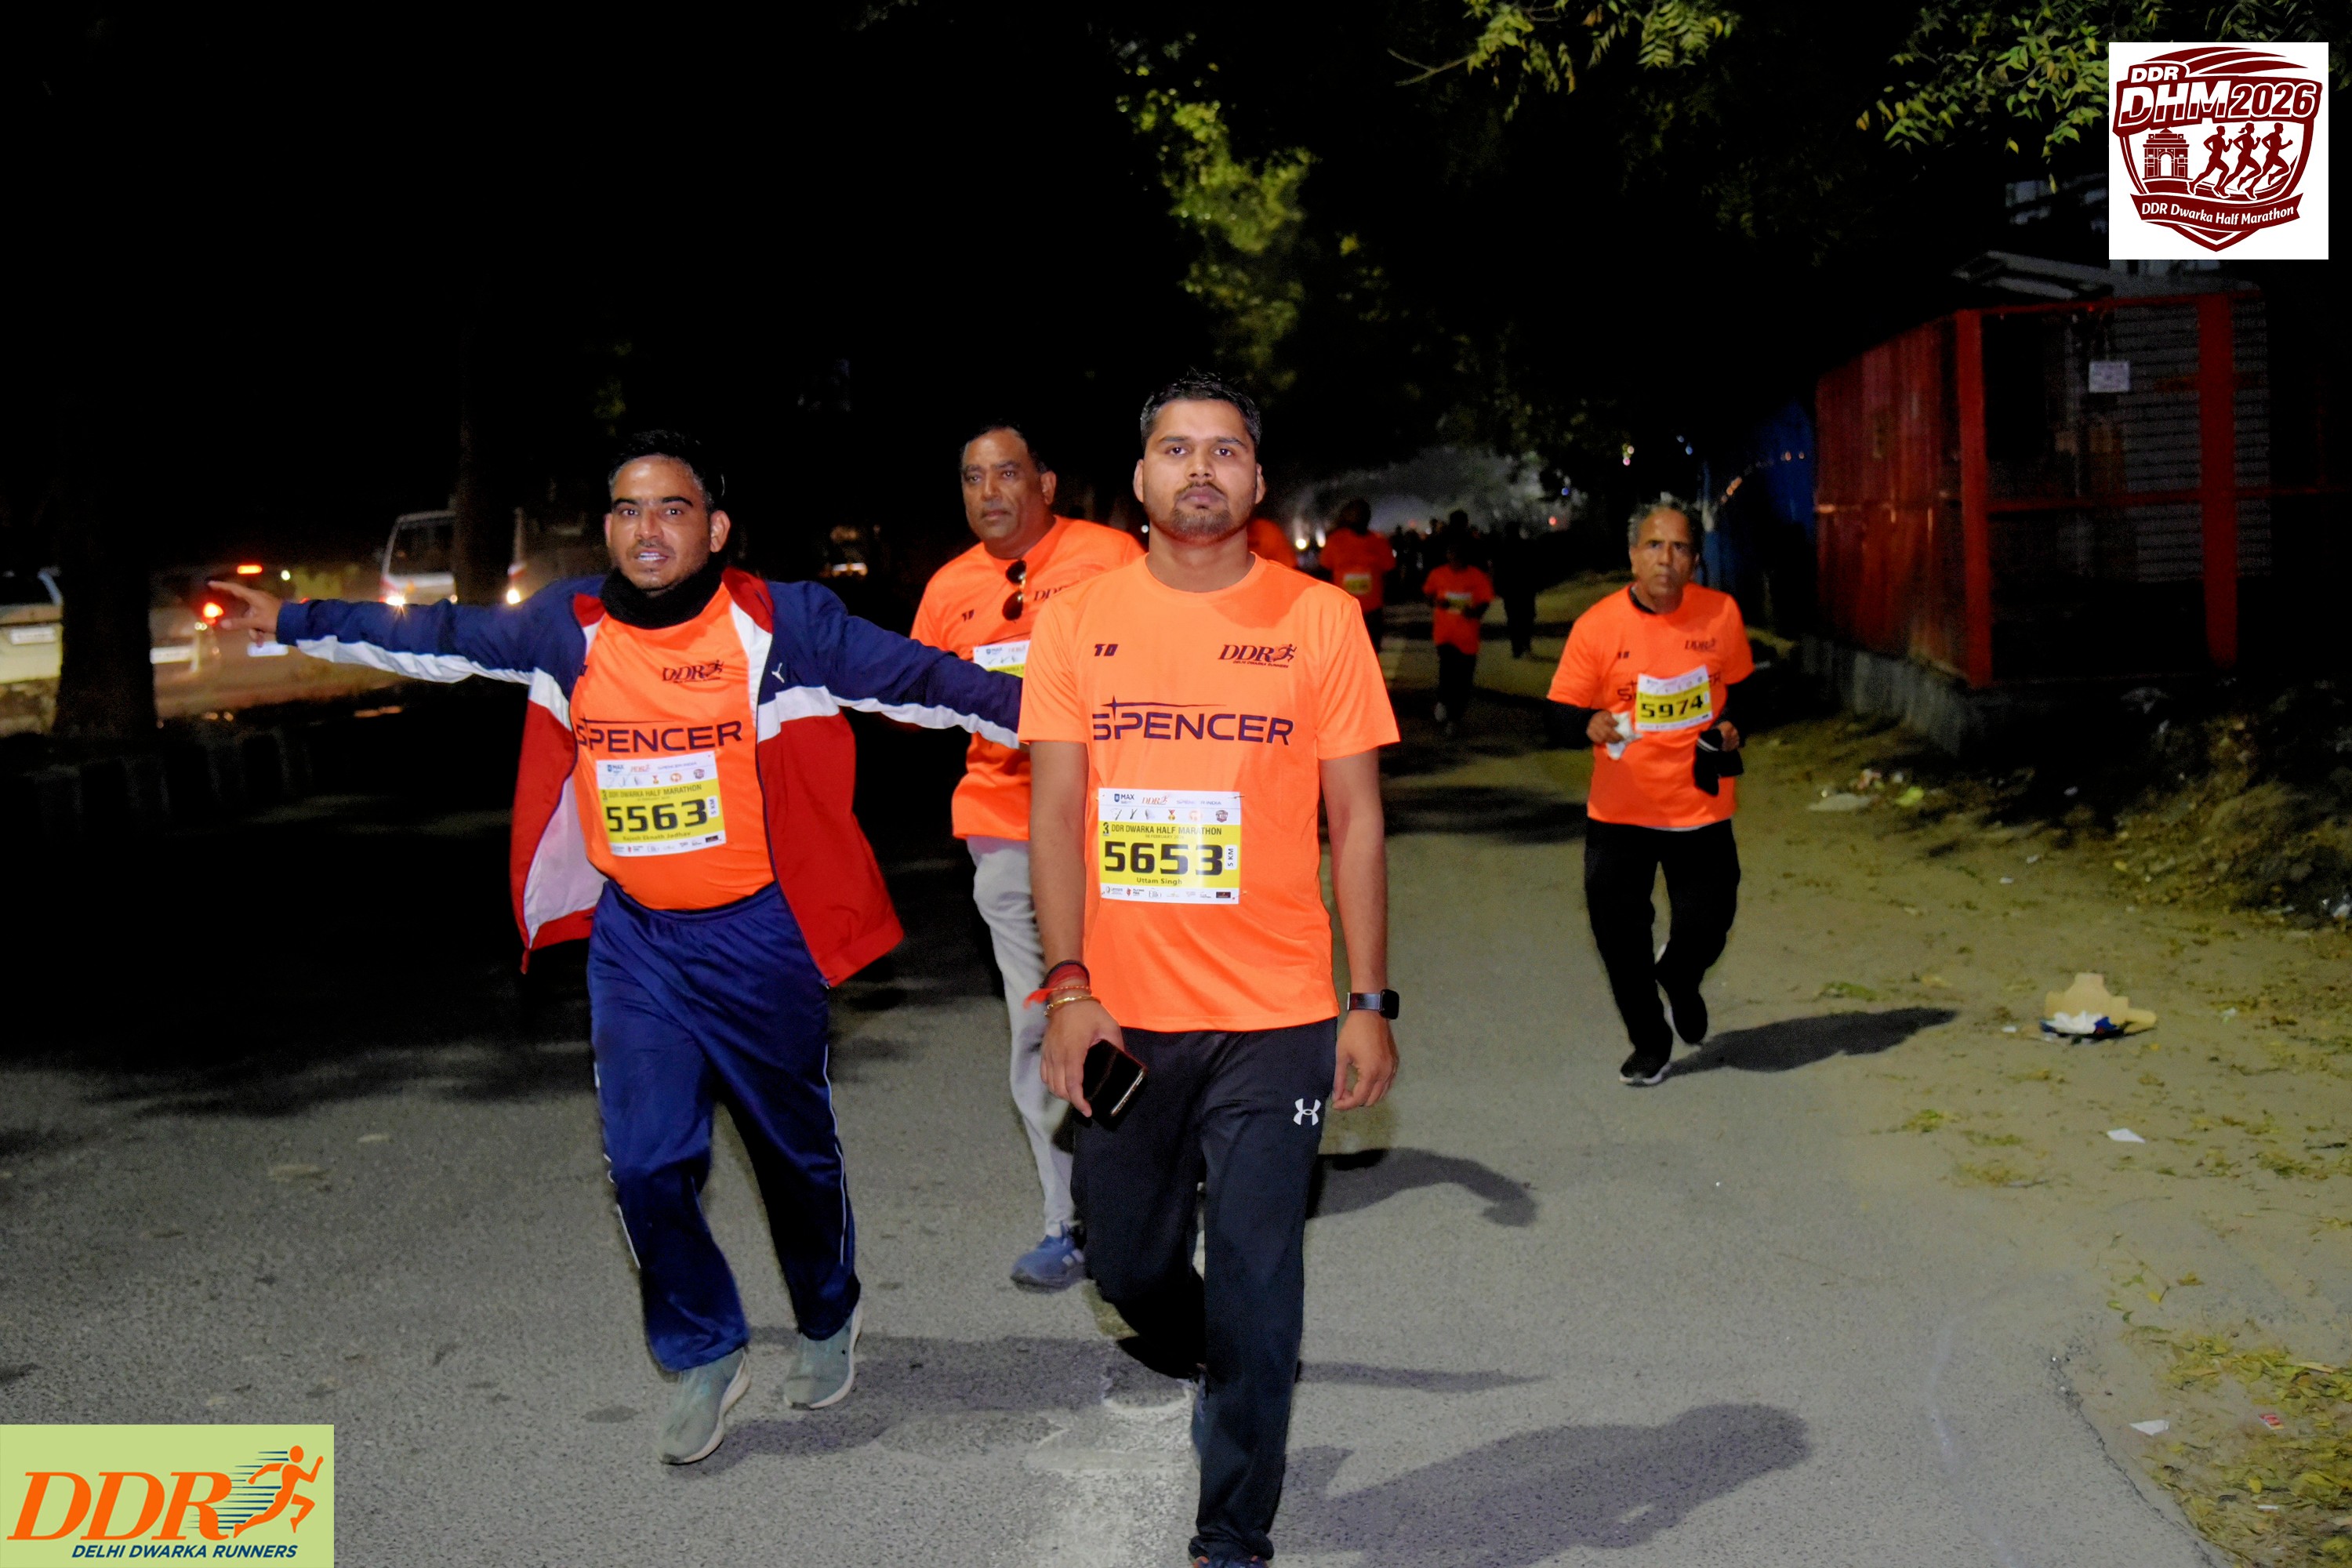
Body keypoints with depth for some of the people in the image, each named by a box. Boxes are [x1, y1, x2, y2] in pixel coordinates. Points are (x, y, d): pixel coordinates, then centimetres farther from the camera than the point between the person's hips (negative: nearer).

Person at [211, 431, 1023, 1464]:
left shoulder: (780, 624, -10)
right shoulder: (571, 629, 1)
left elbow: (919, 678, -11)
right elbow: (436, 640, 12)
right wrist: (290, 623, 18)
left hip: (757, 933, -3)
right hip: (632, 936, 3)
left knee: (795, 1147, 12)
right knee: (646, 1162, 0)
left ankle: (828, 1323, 38)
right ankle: (703, 1359, 22)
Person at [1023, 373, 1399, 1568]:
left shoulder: (1320, 619, 0)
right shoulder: (1076, 621, 3)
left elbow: (1355, 824, 2)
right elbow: (1056, 812, 1)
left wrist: (1370, 1001, -3)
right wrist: (1067, 986, -8)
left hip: (1274, 1019, -2)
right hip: (1119, 1014, 2)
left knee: (1253, 1292, 0)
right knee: (1131, 1265, 14)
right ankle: (1218, 1378, 46)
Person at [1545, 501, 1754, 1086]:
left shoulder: (1722, 614, -3)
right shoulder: (1596, 626, -10)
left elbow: (1741, 684, 14)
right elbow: (1560, 710, -7)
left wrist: (1730, 725, -5)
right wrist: (1591, 723, -28)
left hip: (1700, 805, 1)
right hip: (1619, 812, -1)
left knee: (1706, 927, 2)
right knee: (1619, 938, 2)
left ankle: (1679, 980, 39)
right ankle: (1650, 1043, 25)